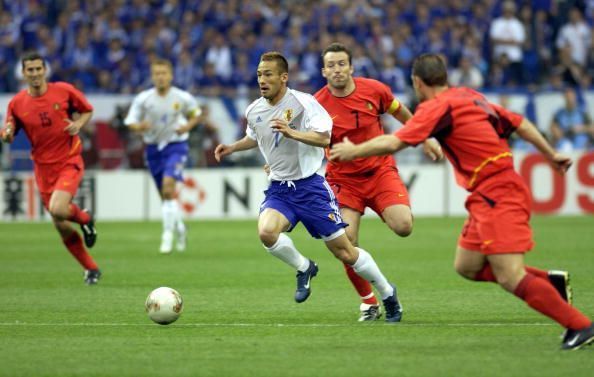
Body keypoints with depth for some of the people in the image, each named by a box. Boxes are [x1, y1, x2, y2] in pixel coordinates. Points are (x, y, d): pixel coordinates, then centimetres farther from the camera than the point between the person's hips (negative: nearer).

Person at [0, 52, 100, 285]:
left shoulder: (64, 91, -5)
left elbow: (88, 110, 10)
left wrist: (79, 124, -11)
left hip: (69, 162, -3)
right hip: (43, 167, 3)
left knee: (57, 210, -26)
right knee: (61, 226, 4)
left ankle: (84, 218, 9)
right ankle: (91, 269, 20)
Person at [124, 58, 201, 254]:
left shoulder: (183, 98, -9)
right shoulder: (143, 99, -8)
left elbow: (196, 114, 9)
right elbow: (130, 122, -3)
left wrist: (188, 126, -11)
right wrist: (140, 127, -25)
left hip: (176, 145, -3)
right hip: (153, 148, 3)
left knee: (168, 186, -23)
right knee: (165, 194, 10)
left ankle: (168, 235, -17)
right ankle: (179, 227, 36)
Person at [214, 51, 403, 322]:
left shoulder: (303, 102, -13)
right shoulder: (254, 111, 4)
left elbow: (324, 138, -24)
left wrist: (292, 132, -36)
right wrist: (233, 148, 12)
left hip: (310, 185, -4)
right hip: (279, 188, 4)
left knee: (344, 251, -2)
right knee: (266, 231, -28)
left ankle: (387, 294, 21)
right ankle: (304, 269, 1)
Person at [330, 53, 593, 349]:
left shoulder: (438, 107, -11)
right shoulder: (470, 96, 15)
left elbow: (393, 143, -17)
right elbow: (519, 123, 20)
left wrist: (352, 151, -2)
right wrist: (551, 155, 29)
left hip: (497, 196, -9)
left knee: (510, 279, -14)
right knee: (466, 267, 14)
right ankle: (550, 282, 12)